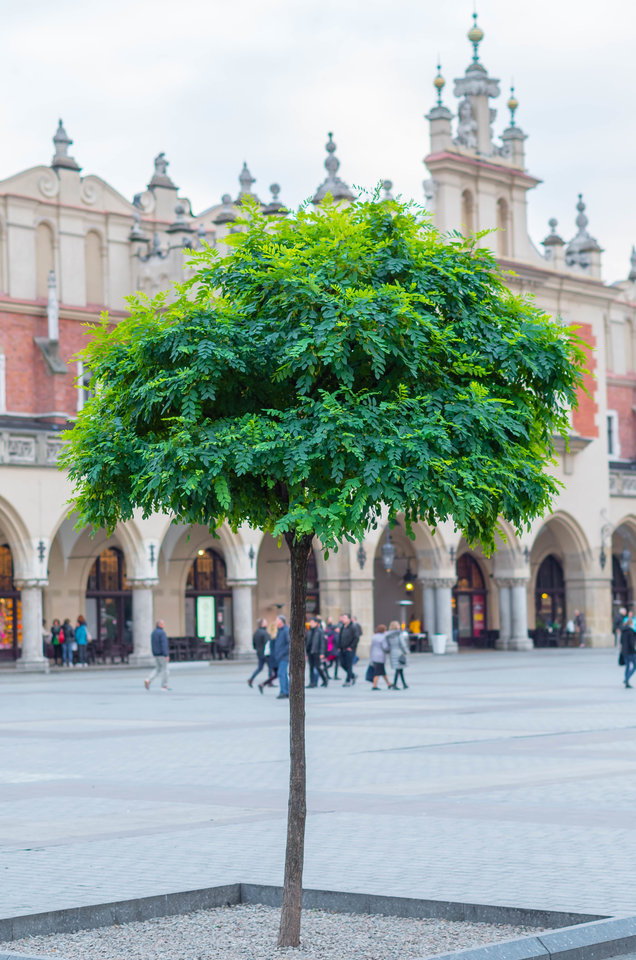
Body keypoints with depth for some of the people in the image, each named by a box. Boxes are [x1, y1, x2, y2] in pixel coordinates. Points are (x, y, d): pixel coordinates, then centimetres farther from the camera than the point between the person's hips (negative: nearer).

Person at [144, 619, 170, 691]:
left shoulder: (153, 632, 12)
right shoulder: (162, 633, -15)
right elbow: (164, 644, -21)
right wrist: (166, 655, -21)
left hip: (156, 654, 8)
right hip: (162, 654, -8)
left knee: (157, 669, 13)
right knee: (164, 669, 3)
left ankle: (148, 681, -5)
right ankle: (164, 686, 6)